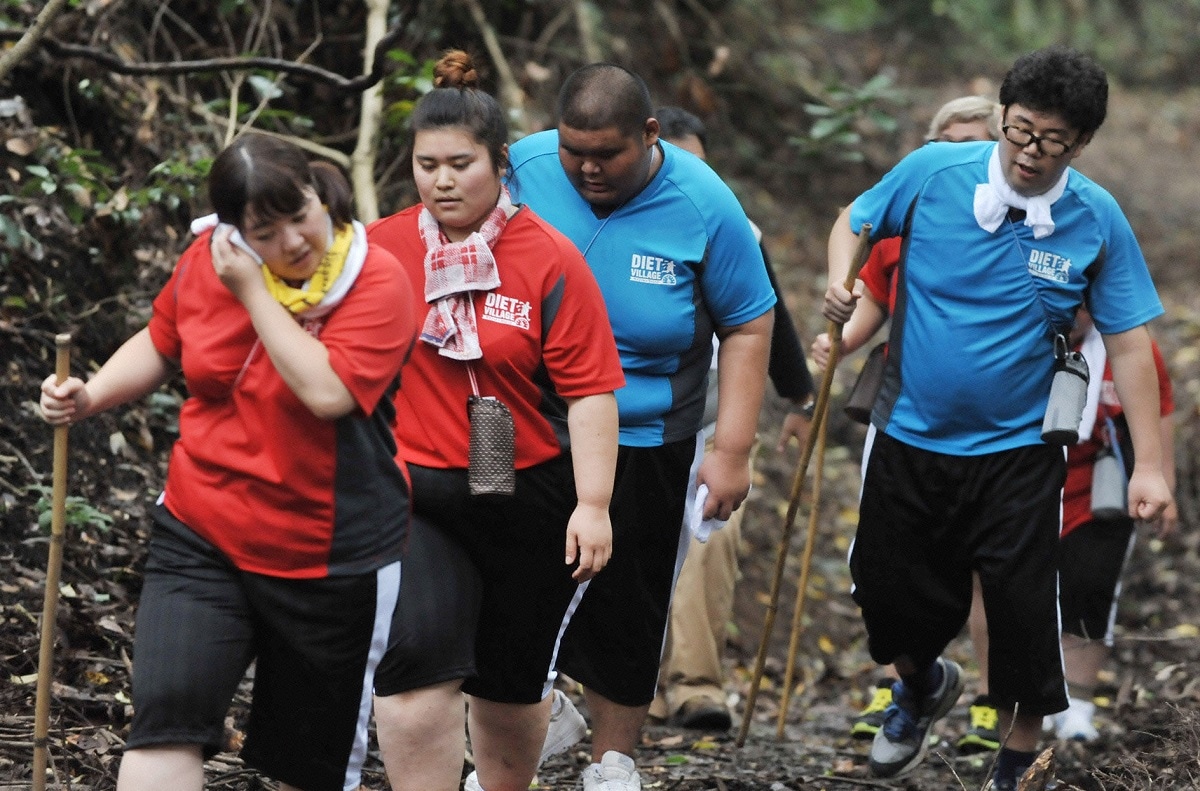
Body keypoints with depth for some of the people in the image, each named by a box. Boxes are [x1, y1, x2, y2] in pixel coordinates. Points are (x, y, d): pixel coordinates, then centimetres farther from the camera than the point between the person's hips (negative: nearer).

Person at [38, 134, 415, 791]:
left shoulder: (376, 281, -14)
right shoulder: (207, 260, -1)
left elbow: (328, 392, -29)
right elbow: (161, 344, 19)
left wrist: (253, 293, -23)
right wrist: (89, 397, 3)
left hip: (330, 558, -2)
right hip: (203, 538, 3)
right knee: (166, 713, -17)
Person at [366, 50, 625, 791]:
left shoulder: (550, 259, -7)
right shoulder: (381, 249, -1)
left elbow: (590, 391, -9)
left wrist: (594, 504, -14)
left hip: (526, 498, 0)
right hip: (414, 490, 0)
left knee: (514, 675, 16)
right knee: (416, 666, -16)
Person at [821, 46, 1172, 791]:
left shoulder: (1097, 220, -11)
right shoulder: (935, 171, -11)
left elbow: (1129, 343, -8)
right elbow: (855, 222, 6)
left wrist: (1149, 464, -11)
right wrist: (841, 283, -15)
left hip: (1017, 450, -2)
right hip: (910, 434, 2)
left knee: (1025, 613, 0)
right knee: (890, 590, 13)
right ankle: (924, 683, 47)